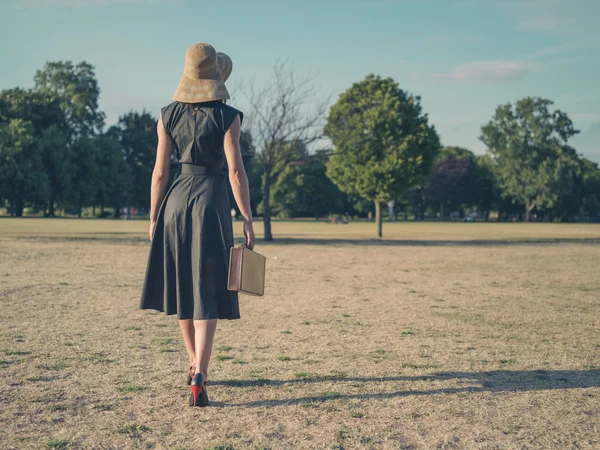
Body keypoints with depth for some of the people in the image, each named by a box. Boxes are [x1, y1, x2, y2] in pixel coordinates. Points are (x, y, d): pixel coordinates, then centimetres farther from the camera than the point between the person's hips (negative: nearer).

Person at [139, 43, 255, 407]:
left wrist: (154, 218, 12)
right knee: (207, 293, -2)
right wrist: (247, 219, -6)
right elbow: (235, 170, -10)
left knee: (182, 287, 16)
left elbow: (160, 171, 4)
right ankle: (199, 378, -13)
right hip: (211, 201, -3)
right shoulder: (227, 116, -5)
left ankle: (197, 366, 30)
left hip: (177, 199, 4)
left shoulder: (168, 116, 4)